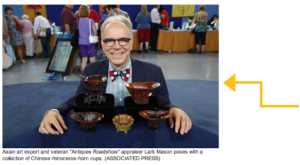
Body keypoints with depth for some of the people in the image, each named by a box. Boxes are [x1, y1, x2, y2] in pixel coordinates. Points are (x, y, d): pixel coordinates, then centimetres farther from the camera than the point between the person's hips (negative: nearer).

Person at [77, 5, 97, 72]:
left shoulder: (78, 20, 1)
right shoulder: (90, 20, -11)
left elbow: (78, 29, 11)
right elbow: (95, 31, -10)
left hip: (81, 42, 4)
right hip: (90, 42, -4)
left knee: (84, 59, 11)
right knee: (92, 59, 6)